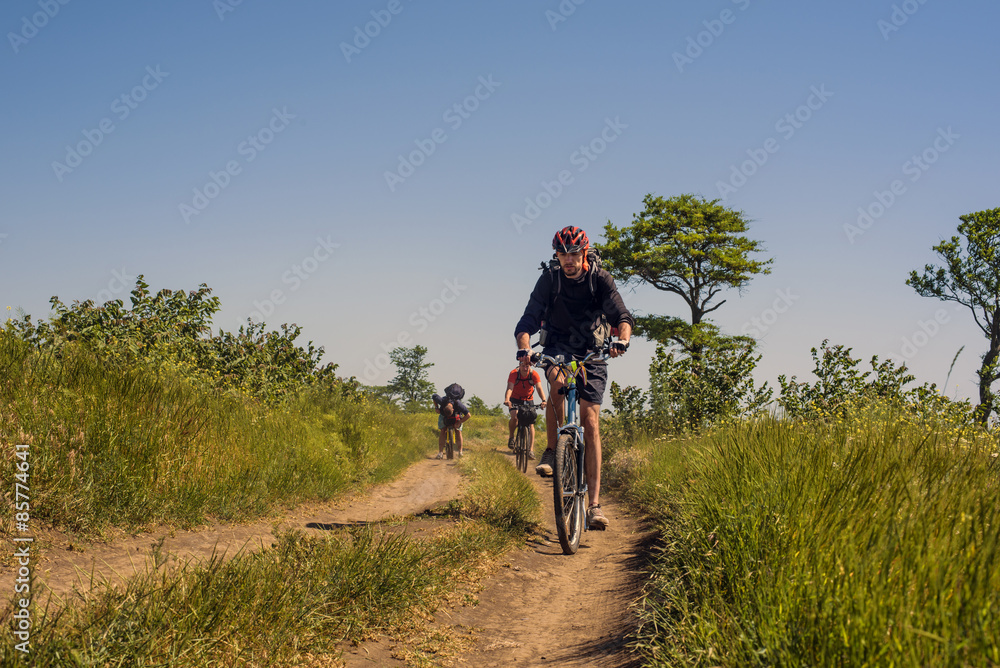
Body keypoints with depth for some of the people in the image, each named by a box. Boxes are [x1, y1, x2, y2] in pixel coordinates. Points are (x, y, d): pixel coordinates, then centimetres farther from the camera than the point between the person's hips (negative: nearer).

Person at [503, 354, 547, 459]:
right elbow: (510, 388, -35)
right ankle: (511, 437, -1)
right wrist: (507, 400, -55)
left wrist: (543, 400, -50)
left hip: (528, 401, 1)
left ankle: (531, 450, -10)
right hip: (515, 400, -1)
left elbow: (539, 388, -31)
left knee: (531, 423, -11)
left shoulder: (534, 374, -21)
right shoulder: (514, 374, -23)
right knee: (514, 417, -27)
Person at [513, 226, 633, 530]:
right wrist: (524, 347, -40)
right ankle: (552, 450, -16)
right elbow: (528, 320, -18)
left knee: (590, 422, -10)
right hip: (557, 348, 0)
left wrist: (623, 338, -44)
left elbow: (622, 315, -21)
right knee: (557, 381, -36)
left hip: (591, 353, 0)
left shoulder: (600, 279, -12)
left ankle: (594, 504, -11)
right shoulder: (549, 279, -12)